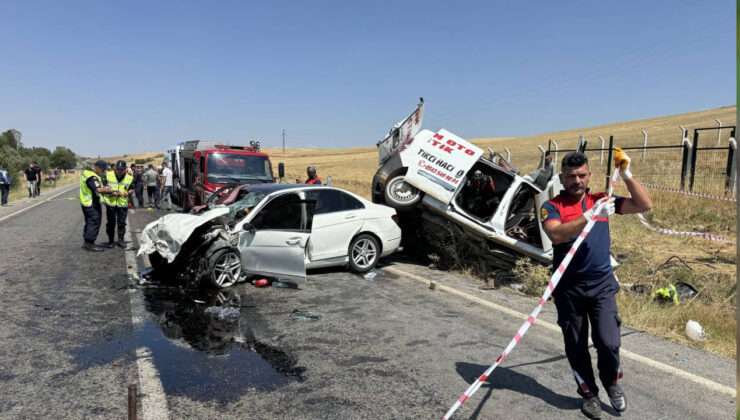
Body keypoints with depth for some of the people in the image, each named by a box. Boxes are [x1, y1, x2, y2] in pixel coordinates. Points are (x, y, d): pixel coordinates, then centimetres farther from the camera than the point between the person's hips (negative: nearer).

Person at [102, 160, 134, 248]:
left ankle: (120, 240, 17)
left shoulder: (129, 178, 1)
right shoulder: (108, 175, -2)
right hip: (110, 203, -1)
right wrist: (110, 192, -15)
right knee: (110, 223, 7)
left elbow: (132, 189, 10)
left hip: (123, 203, 1)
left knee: (121, 223, 6)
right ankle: (111, 240, 18)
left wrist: (127, 193, -12)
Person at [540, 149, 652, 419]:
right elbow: (556, 234, -24)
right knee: (576, 346, 10)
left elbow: (644, 205, 3)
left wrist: (626, 175, -7)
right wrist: (591, 215, -31)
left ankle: (611, 383, 26)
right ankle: (589, 394, 33)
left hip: (602, 285, 2)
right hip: (568, 288, -1)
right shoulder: (552, 207, -5)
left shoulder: (601, 200, 6)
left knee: (608, 342, -6)